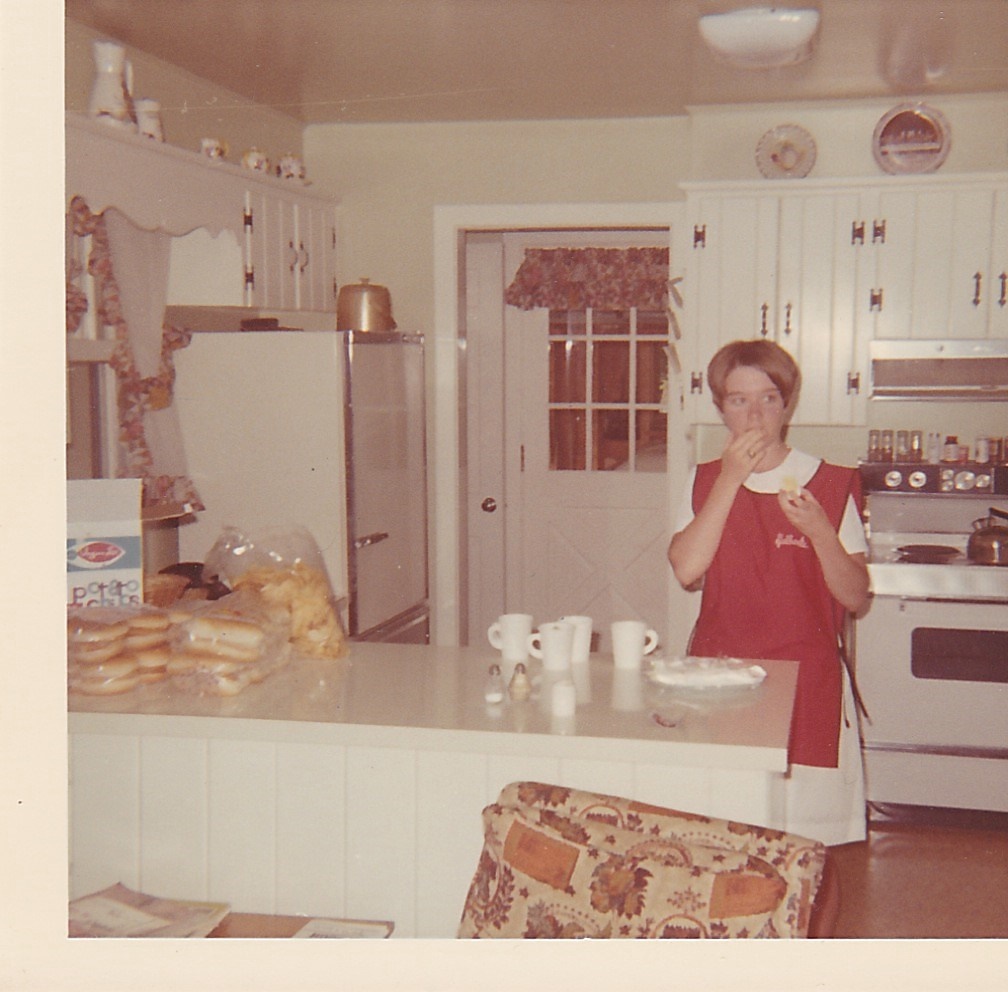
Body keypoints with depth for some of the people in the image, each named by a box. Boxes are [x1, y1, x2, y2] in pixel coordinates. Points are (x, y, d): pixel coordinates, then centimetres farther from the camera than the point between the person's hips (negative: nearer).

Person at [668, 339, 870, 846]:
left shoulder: (831, 484, 2)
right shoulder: (705, 481, 8)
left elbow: (856, 597, -2)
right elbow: (686, 570, -9)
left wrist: (818, 530, -18)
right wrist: (730, 479, -11)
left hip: (807, 682, -1)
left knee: (805, 840, -3)